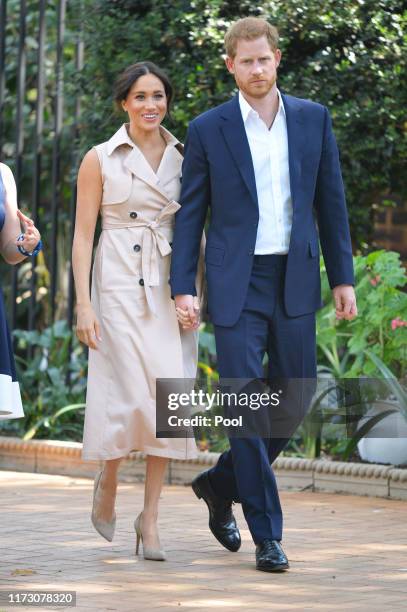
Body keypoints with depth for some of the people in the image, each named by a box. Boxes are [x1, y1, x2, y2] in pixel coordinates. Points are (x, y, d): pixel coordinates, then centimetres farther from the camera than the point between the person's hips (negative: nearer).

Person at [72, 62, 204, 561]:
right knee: (131, 394, -11)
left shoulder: (183, 157, 10)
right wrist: (84, 304, -8)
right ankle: (107, 481, 19)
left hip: (171, 288, 3)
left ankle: (150, 516, 3)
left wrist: (196, 294, 5)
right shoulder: (100, 159, 1)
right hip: (120, 285, -3)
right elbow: (83, 235, 0)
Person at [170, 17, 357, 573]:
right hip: (237, 282, -3)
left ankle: (221, 484, 30)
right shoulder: (208, 129, 1)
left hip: (296, 279, 3)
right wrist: (183, 289, -5)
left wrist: (343, 278, 6)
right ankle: (267, 535, -2)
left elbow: (331, 203, 10)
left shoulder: (313, 119, 7)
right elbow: (190, 215, 3)